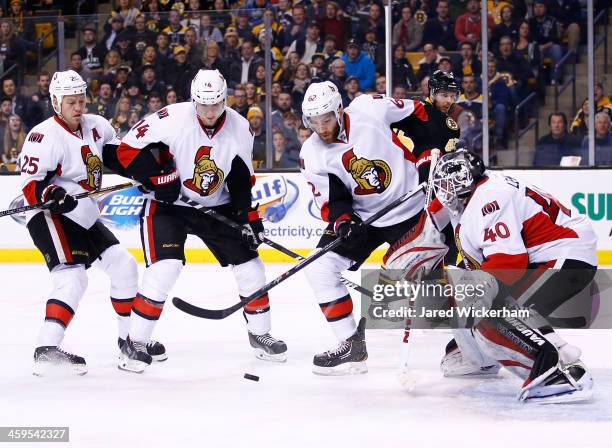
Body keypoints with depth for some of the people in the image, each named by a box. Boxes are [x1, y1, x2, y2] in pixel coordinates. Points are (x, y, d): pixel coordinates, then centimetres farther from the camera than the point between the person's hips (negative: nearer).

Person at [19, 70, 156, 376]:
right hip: (50, 217, -9)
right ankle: (46, 350, -32)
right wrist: (52, 195, -37)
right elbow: (30, 184, -19)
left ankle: (130, 338, 25)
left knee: (123, 266, 11)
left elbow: (115, 152, 21)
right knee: (72, 278, -25)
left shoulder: (95, 126, 5)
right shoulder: (45, 136, -18)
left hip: (85, 218, 9)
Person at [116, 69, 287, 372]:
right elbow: (128, 149, -19)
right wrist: (158, 176, -25)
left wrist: (248, 216, -3)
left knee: (249, 264, 4)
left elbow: (241, 180, 3)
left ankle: (260, 335, 25)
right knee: (164, 268, -21)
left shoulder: (240, 129, -7)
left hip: (216, 206, 5)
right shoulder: (172, 119, -23)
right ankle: (134, 344, -9)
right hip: (168, 203, -5)